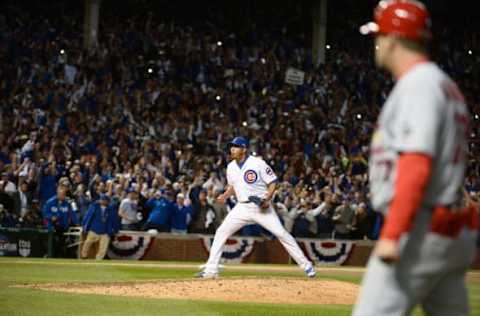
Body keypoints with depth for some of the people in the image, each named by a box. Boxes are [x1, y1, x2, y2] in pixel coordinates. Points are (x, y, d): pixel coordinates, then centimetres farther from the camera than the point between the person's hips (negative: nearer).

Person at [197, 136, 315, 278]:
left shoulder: (258, 163, -13)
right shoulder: (231, 167, 4)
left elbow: (273, 182, -7)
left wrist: (267, 199, -22)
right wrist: (225, 196, 0)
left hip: (261, 207, -5)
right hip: (242, 207, 5)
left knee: (281, 233, -11)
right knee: (221, 233, -4)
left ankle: (306, 265, -2)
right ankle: (211, 270, 3)